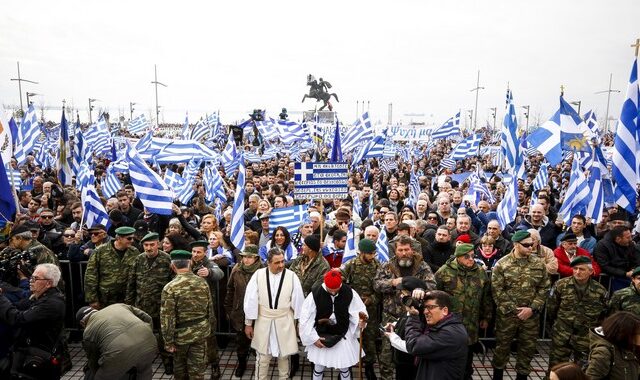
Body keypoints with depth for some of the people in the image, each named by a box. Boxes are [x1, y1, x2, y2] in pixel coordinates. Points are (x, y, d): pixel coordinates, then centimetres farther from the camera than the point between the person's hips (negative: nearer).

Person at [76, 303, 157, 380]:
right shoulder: (119, 306, 30)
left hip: (119, 353, -4)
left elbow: (93, 363, 31)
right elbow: (147, 318, 25)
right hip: (148, 341, 4)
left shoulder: (87, 333, 22)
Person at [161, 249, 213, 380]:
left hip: (181, 333, -3)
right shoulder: (202, 282, -5)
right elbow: (210, 308, 4)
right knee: (197, 369, 14)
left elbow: (167, 318, -18)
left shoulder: (170, 288, -19)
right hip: (201, 331, 3)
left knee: (180, 367, 23)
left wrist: (168, 342, -8)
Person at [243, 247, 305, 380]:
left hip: (284, 322, 0)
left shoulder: (291, 276, -12)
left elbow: (298, 300, -3)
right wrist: (248, 323, 1)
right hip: (263, 321, 0)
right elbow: (251, 300, -5)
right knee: (262, 356, 12)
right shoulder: (258, 275, -12)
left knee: (284, 355, 17)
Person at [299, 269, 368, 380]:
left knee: (344, 368, 16)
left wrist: (361, 320, -27)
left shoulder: (349, 293, -16)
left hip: (343, 337, 1)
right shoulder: (315, 294, -20)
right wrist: (313, 338, -12)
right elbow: (305, 319, -12)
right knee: (318, 368, 18)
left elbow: (359, 310, -5)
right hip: (321, 337, -1)